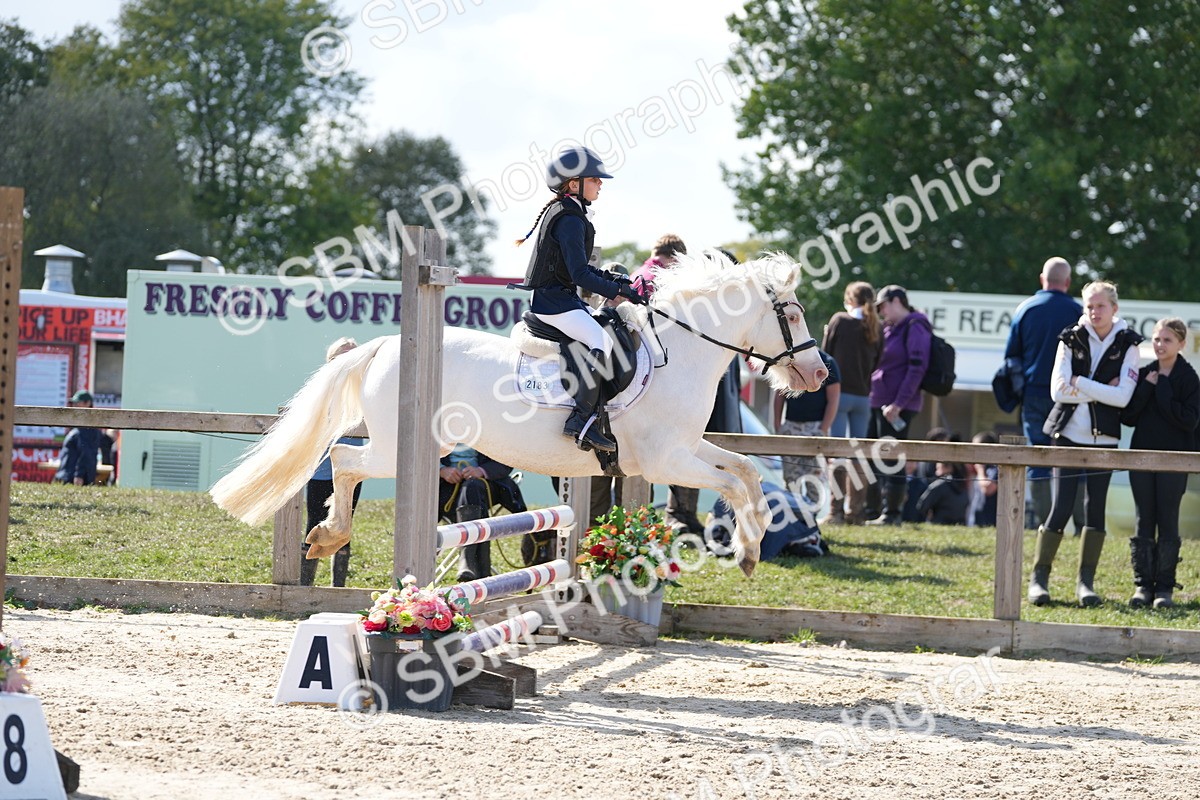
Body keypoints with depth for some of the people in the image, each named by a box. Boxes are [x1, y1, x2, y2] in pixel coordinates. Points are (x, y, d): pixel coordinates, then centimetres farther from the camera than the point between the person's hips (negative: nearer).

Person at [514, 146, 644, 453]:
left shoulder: (558, 211, 16)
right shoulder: (570, 220, -16)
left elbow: (578, 266, 24)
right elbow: (580, 274, -22)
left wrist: (611, 278, 13)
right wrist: (618, 290, -19)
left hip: (560, 296, 11)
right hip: (554, 301, -11)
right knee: (601, 343, -27)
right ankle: (581, 421, -28)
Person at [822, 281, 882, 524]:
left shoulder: (840, 320, -5)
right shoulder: (876, 328, 5)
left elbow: (825, 355, -3)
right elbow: (877, 364, 9)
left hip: (839, 392, -4)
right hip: (863, 397, 4)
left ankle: (837, 510, -8)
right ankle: (854, 510, 7)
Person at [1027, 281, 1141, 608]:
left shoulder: (1127, 345, 0)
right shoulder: (1071, 340, 0)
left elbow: (1123, 397, -10)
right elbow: (1058, 390, -8)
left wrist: (1081, 384, -12)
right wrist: (1101, 391, -12)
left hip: (1104, 438, 1)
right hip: (1069, 434, -1)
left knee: (1096, 507, 2)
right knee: (1061, 508, -6)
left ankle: (1086, 581, 10)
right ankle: (1039, 577, 3)